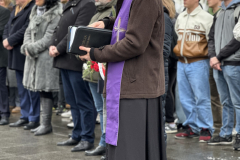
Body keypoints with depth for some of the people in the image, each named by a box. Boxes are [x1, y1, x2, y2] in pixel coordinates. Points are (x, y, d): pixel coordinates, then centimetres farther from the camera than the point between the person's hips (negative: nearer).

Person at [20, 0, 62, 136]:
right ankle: (44, 123, 19)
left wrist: (31, 49, -13)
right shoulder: (36, 12, 15)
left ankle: (47, 124, 4)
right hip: (34, 58, 8)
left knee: (45, 90, -4)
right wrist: (26, 47, -4)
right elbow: (28, 32, 15)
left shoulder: (56, 14, -11)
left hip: (47, 58, -8)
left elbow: (49, 38, -16)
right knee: (41, 91, 11)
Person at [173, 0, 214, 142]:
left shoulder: (206, 18, -6)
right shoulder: (180, 18, 14)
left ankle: (206, 129, 5)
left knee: (201, 98, -4)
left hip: (198, 63, -7)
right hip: (181, 63, 7)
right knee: (186, 99, 9)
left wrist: (212, 58, -10)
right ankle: (193, 128, 19)